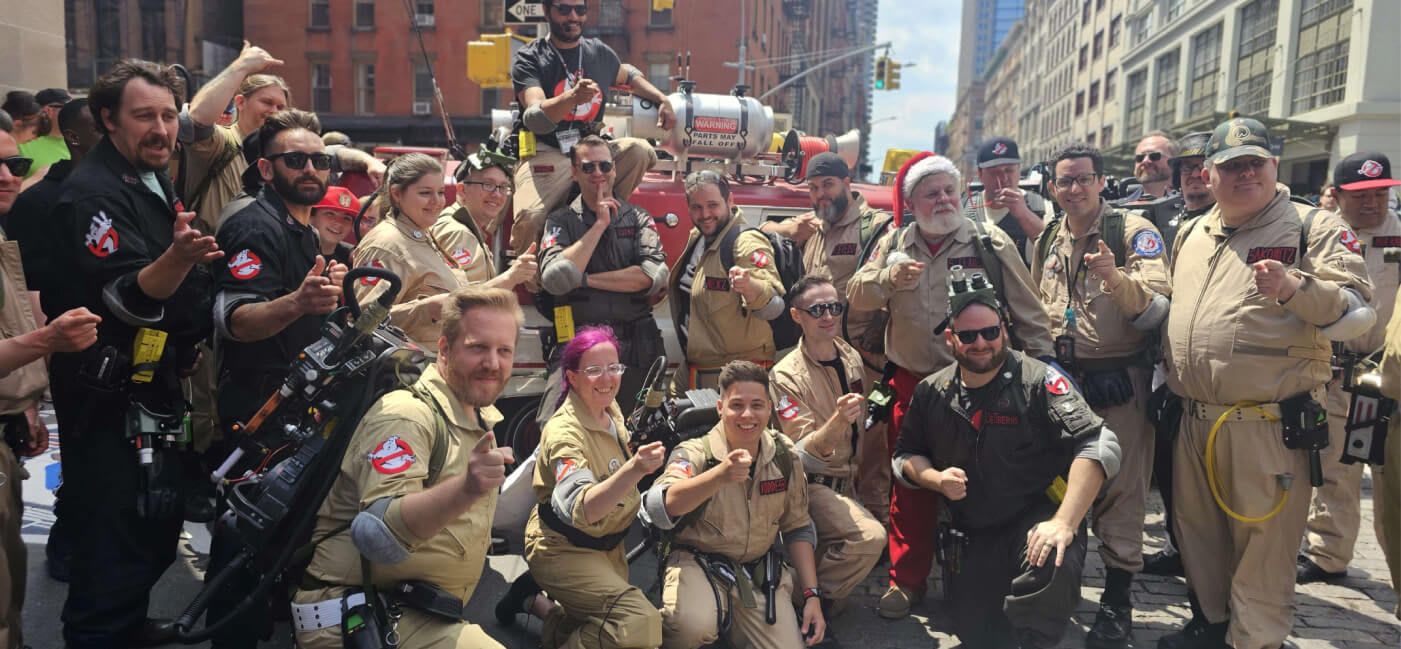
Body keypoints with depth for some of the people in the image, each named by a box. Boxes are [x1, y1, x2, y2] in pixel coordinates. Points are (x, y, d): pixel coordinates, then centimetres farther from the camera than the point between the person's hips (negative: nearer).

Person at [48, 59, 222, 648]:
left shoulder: (156, 182, 12)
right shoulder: (93, 192, -17)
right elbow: (123, 297, -29)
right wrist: (178, 258, -45)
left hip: (156, 384, 9)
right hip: (109, 395, -9)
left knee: (160, 523, 19)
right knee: (116, 536, -6)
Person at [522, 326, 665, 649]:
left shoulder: (612, 411, -2)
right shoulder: (564, 431, -25)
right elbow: (582, 510, -40)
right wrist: (634, 469, -53)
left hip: (607, 545, 8)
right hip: (564, 550, -8)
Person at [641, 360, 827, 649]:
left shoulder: (784, 455, -1)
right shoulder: (694, 454, -14)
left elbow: (797, 528, 10)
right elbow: (660, 506, -35)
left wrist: (811, 595, 3)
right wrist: (720, 474, -50)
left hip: (759, 571, 5)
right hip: (698, 563, -4)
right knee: (694, 625, -34)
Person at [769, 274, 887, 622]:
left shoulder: (852, 358, 2)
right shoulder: (787, 375, -17)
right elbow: (804, 455, -23)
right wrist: (837, 421, -40)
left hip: (846, 480, 8)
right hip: (812, 485, -8)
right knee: (870, 537, -27)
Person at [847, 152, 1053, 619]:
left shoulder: (989, 242, -1)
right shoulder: (894, 245, 8)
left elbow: (1028, 312, 1)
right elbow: (856, 295, 0)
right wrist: (888, 279, -19)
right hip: (911, 385, 2)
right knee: (910, 484, 8)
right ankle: (906, 579, 21)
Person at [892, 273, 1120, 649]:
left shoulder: (1039, 381, -15)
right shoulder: (931, 394, 1)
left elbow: (1098, 446, -24)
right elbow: (904, 455, 13)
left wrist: (1064, 523, -33)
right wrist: (936, 479, -10)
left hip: (1037, 519, -4)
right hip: (972, 536, 5)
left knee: (1050, 569, -37)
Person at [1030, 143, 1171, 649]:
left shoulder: (1133, 231, -7)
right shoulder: (1048, 239, 10)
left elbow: (1156, 310, -16)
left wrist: (1117, 278, -32)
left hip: (1117, 383, -5)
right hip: (1060, 379, 5)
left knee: (1120, 492, 0)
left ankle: (1117, 601, 13)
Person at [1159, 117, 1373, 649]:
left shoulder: (1314, 227, -4)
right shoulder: (1191, 234, 13)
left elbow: (1357, 313, -12)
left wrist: (1294, 287, -28)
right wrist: (1172, 379, 17)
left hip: (1268, 424, -6)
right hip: (1194, 420, 6)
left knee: (1262, 543, 2)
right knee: (1197, 529, 18)